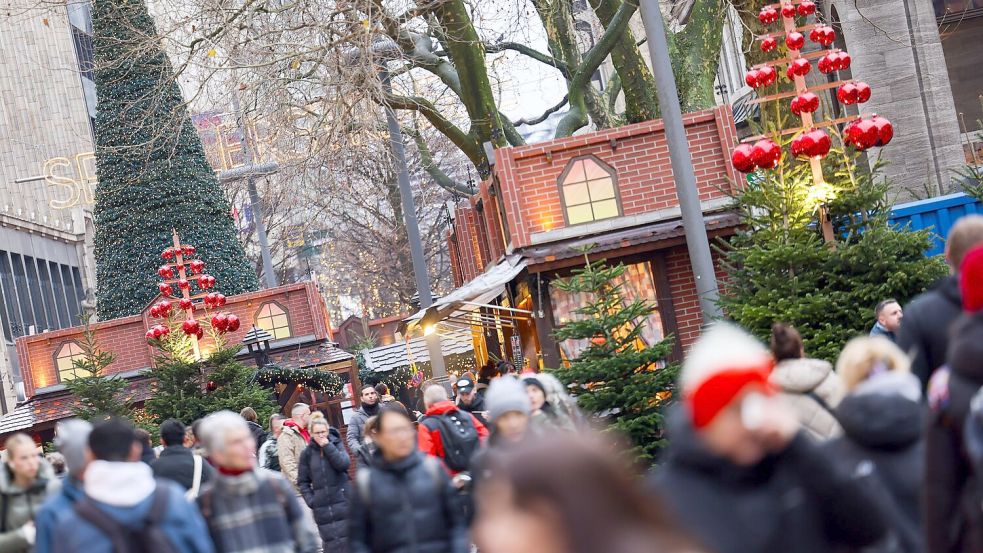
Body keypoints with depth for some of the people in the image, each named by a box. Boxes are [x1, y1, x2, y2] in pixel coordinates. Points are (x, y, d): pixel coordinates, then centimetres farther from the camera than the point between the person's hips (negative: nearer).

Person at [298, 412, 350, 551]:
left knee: (346, 540, 2)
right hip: (322, 507, 1)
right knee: (331, 543, -2)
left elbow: (344, 464, -15)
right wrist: (310, 500, -4)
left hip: (342, 502, -1)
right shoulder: (307, 453, 4)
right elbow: (303, 481, 8)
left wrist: (327, 446, -15)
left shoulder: (337, 445, 3)